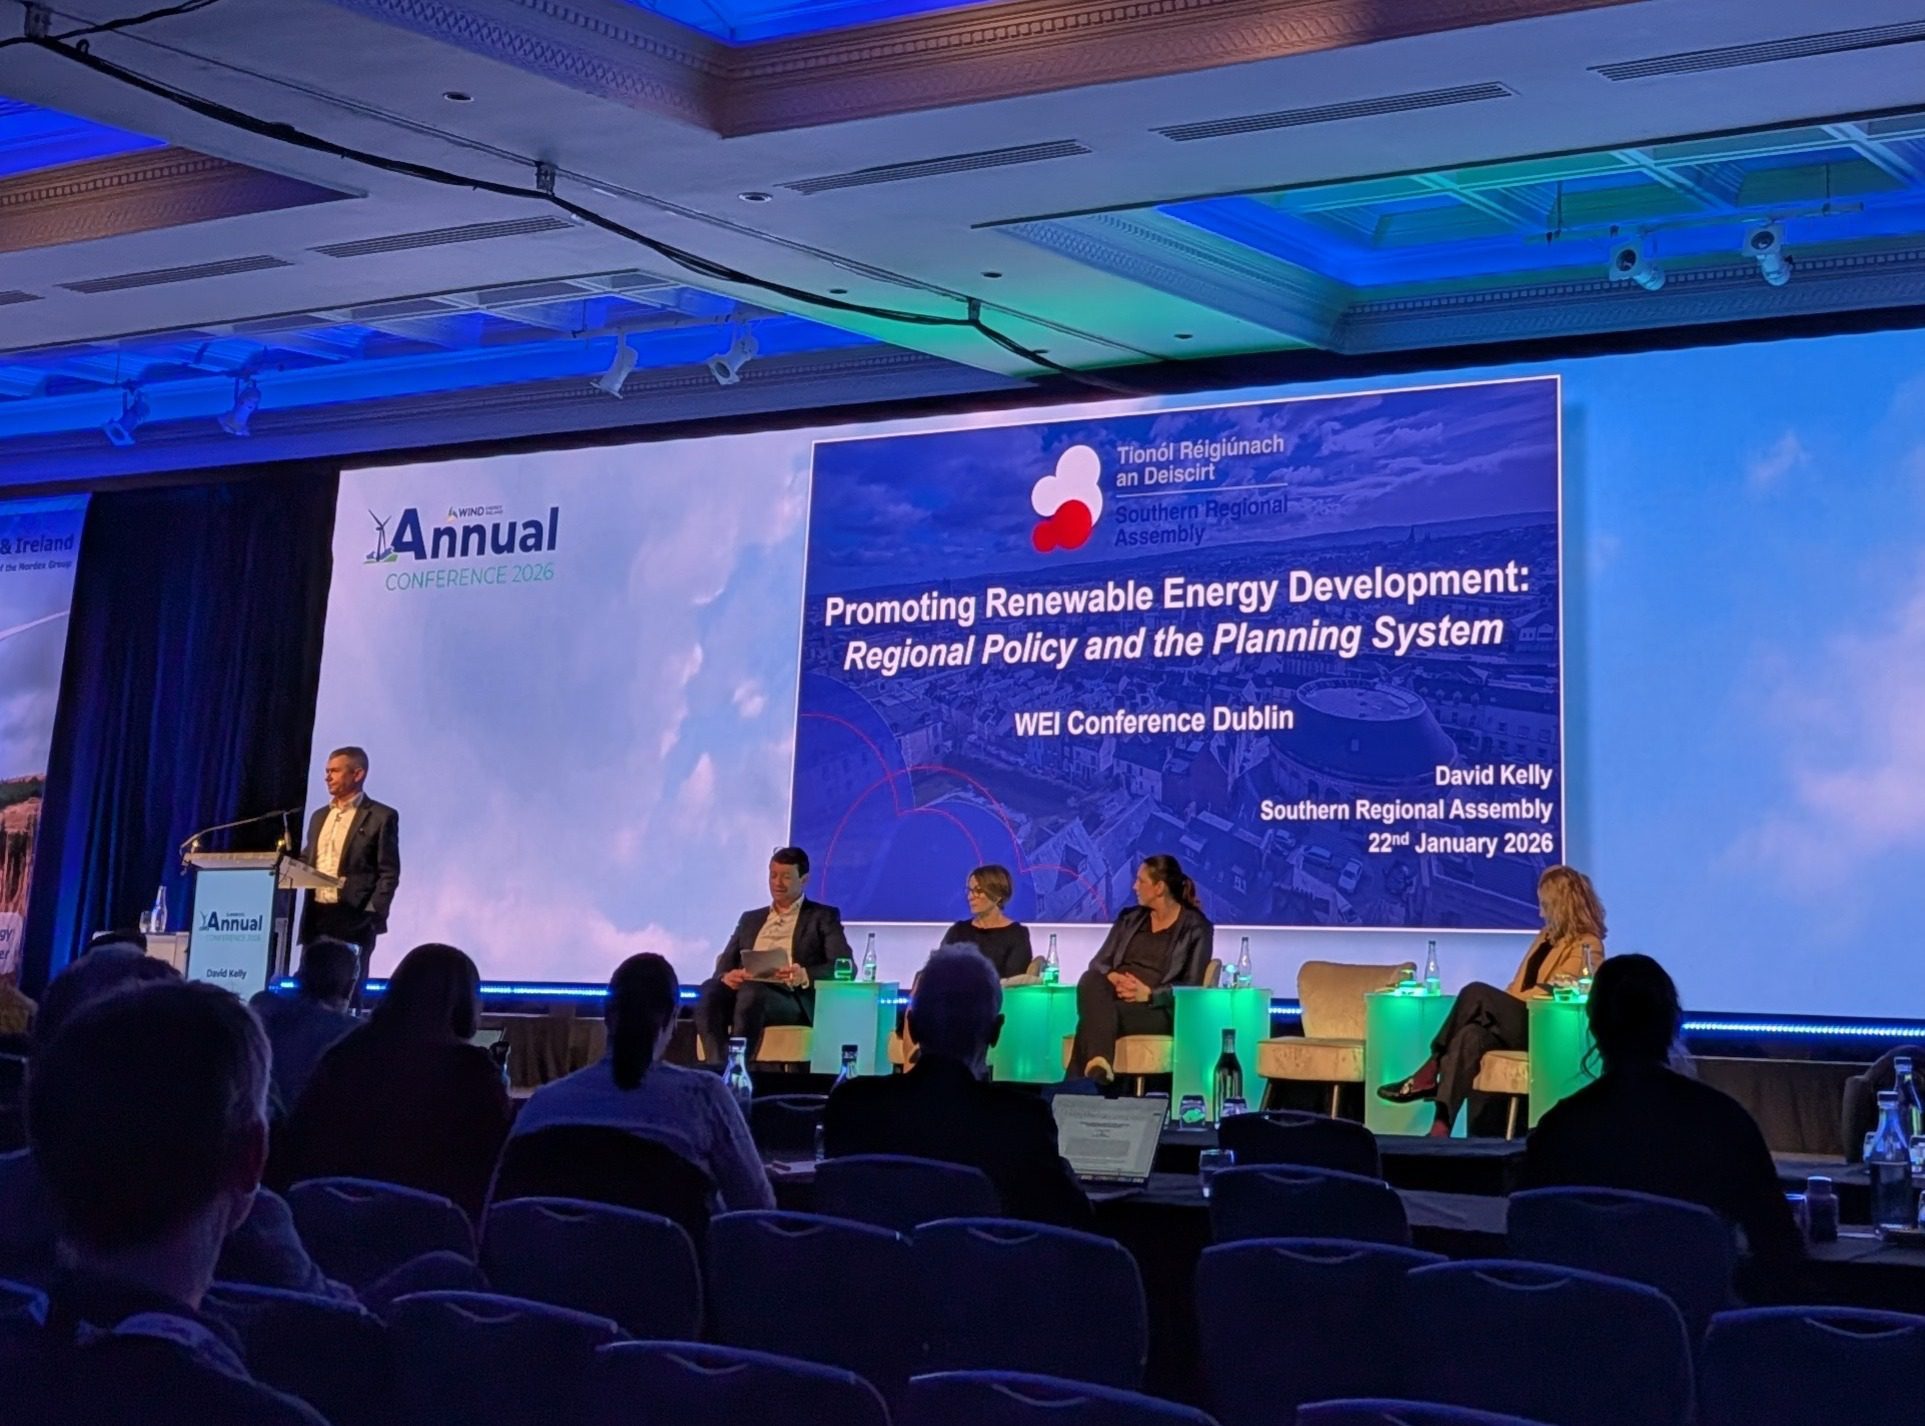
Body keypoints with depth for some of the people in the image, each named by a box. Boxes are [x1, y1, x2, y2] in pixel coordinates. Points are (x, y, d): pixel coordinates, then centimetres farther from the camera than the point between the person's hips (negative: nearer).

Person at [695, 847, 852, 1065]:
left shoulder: (823, 917, 15)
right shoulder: (750, 919, 29)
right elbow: (725, 962, 20)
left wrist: (805, 975, -19)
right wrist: (726, 976, -7)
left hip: (793, 998, -4)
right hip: (745, 990, 4)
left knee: (751, 992, -39)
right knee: (711, 990, -32)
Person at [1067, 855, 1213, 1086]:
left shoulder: (1195, 927, 4)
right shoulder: (1130, 918, 21)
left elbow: (1192, 986, -3)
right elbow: (1098, 963, 15)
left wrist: (1148, 994, -18)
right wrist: (1113, 978, -10)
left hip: (1156, 1009, -5)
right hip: (1115, 996, 5)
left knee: (1096, 1017, -36)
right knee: (1090, 980, -34)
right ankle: (1096, 1067, -49)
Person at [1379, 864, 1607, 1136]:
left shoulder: (1586, 947, -1)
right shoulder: (1547, 936, 25)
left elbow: (1551, 993, -12)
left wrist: (1491, 1004, -12)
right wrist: (1498, 1004, 0)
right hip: (1518, 1023, 7)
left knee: (1477, 993, -27)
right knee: (1471, 1036, -28)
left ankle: (1429, 1075, -25)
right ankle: (1441, 1127, -41)